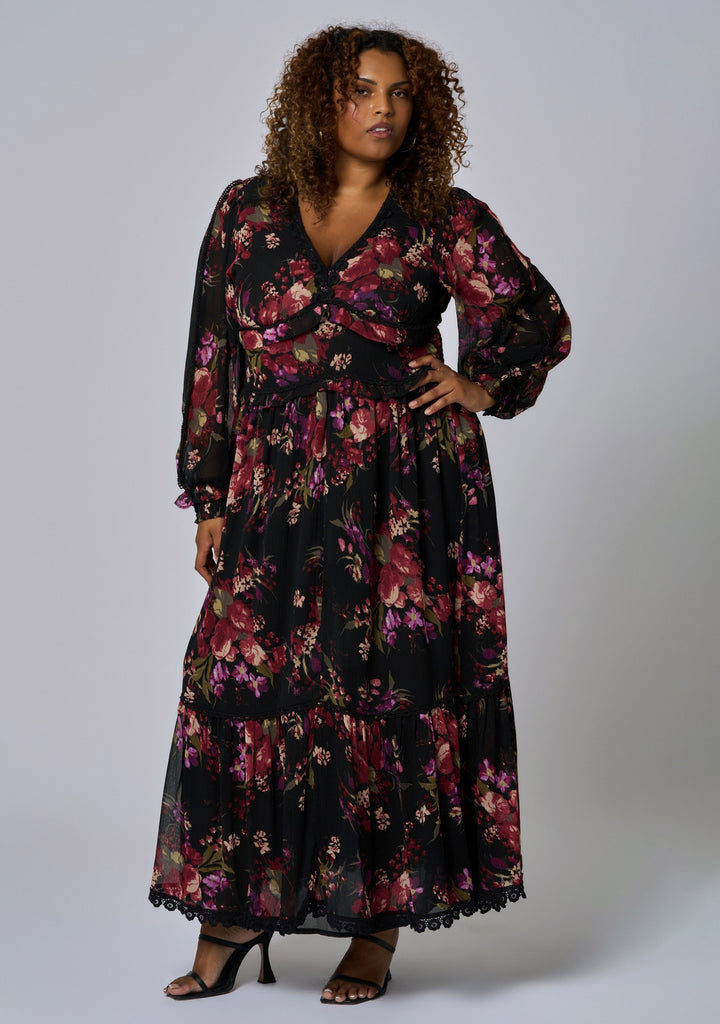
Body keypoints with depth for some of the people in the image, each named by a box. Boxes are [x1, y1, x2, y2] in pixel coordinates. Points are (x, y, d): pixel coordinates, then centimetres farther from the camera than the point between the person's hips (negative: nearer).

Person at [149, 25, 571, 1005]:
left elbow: (543, 319, 14)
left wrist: (485, 383, -3)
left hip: (408, 491, -1)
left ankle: (378, 925, 11)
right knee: (241, 684, -2)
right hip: (279, 488, 2)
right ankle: (235, 913, 12)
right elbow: (213, 358, 8)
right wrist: (211, 499, 5)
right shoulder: (248, 212, 7)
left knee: (393, 691, 0)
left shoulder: (444, 221, 3)